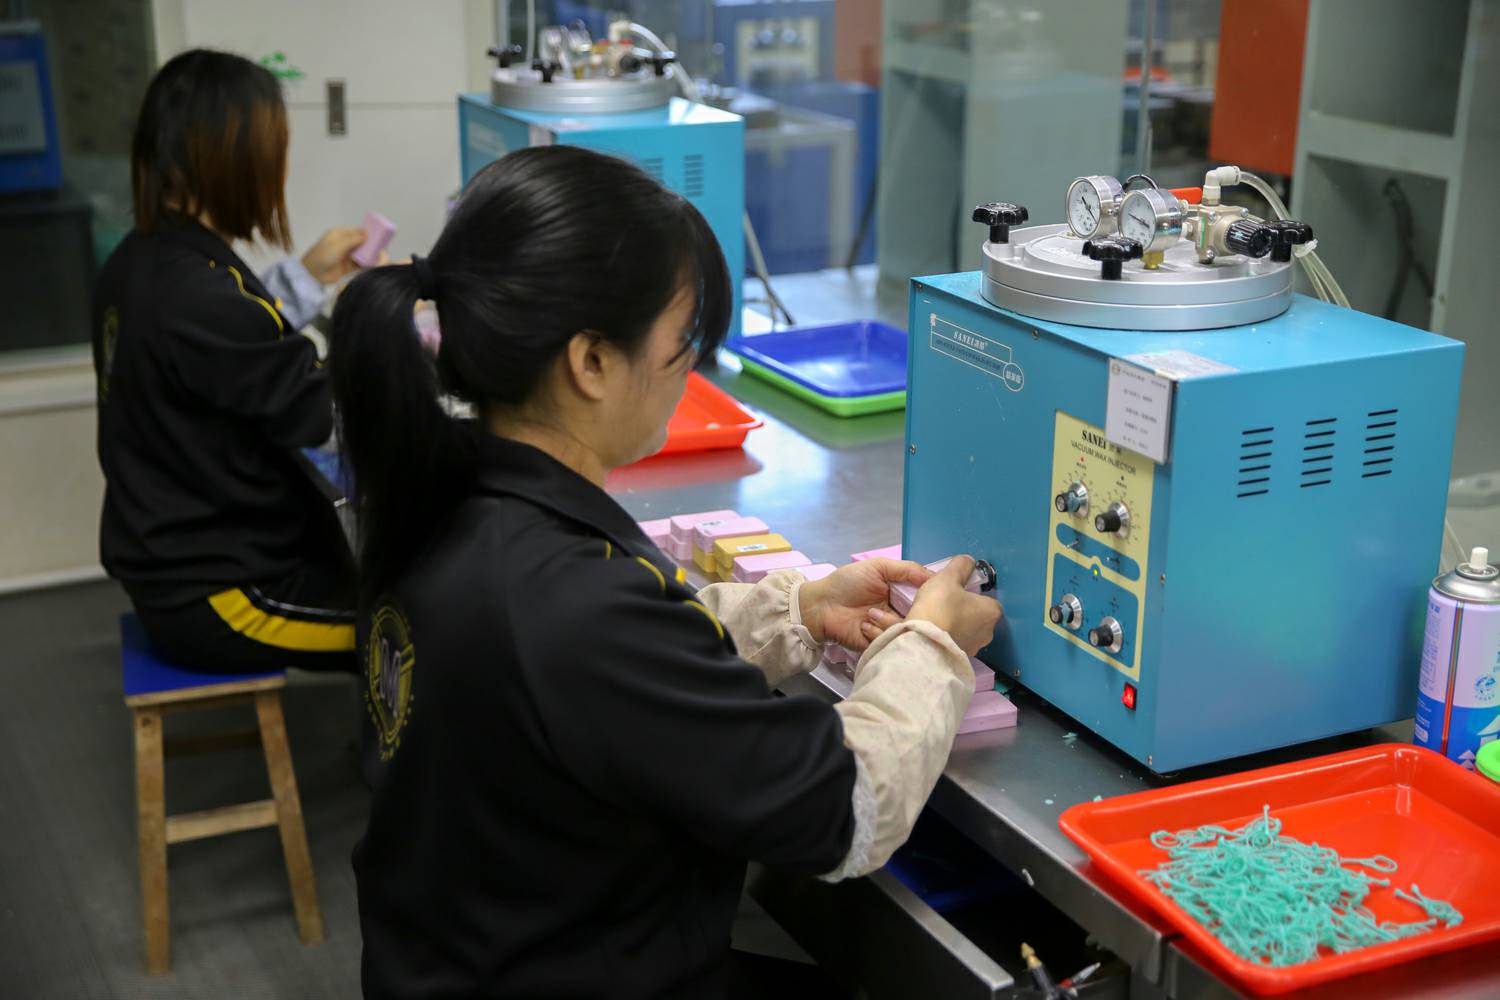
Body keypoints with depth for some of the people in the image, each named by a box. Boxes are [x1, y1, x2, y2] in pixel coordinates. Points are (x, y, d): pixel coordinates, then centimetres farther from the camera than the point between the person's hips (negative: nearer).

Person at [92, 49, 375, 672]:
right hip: (215, 597, -10)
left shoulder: (139, 262, 2)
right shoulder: (196, 295, -28)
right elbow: (323, 414, -19)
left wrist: (308, 276, 16)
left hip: (174, 556, 10)